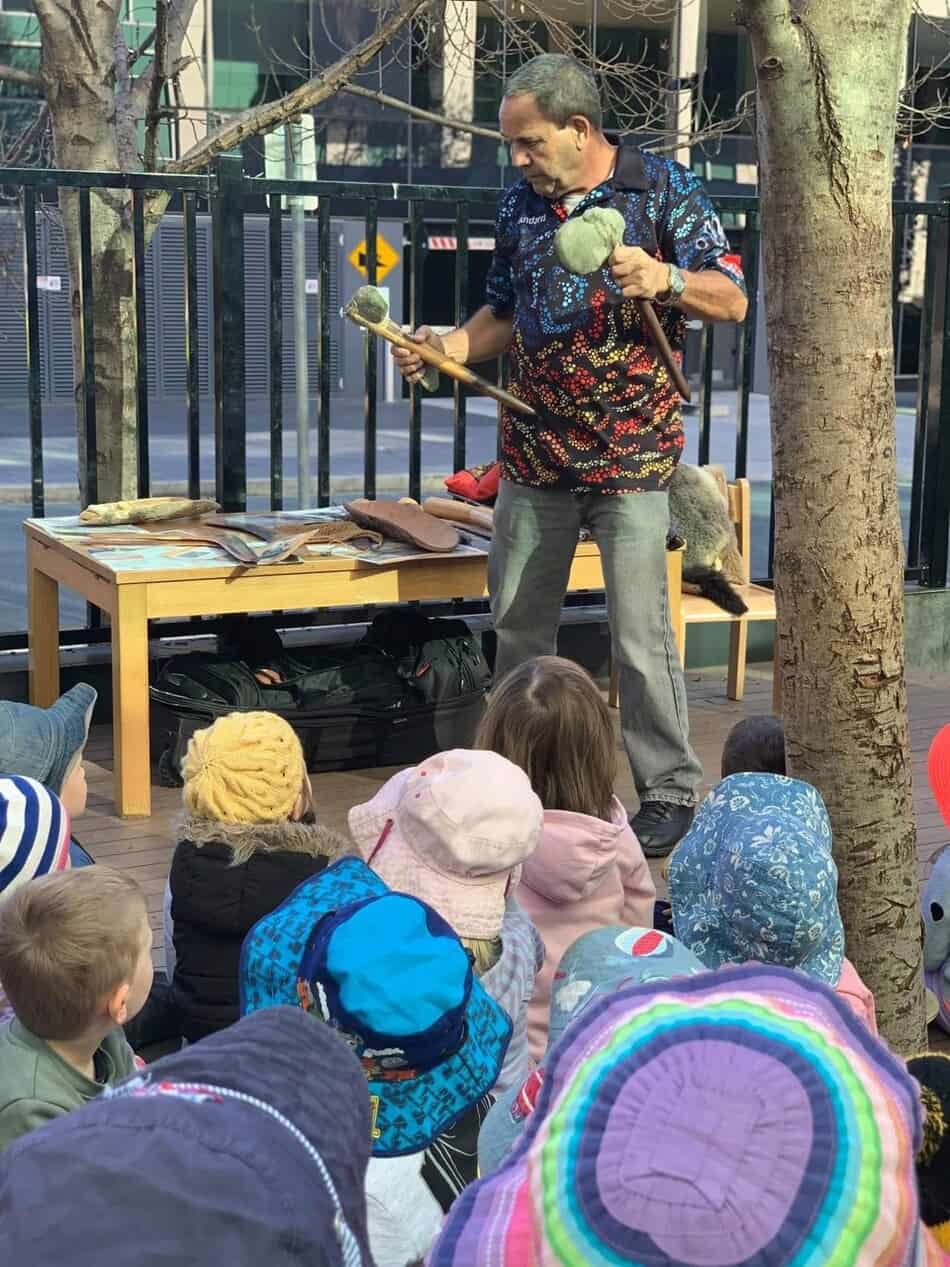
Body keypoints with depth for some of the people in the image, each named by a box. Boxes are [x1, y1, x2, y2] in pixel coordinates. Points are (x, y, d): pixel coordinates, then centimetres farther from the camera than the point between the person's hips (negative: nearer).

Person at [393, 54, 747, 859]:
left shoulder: (663, 188, -5)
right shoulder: (520, 203, 8)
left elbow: (732, 302, -7)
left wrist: (665, 279, -25)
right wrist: (450, 346, -1)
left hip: (632, 454, -5)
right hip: (535, 452, 5)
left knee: (640, 633, -3)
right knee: (519, 622, 12)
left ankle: (670, 789, 12)